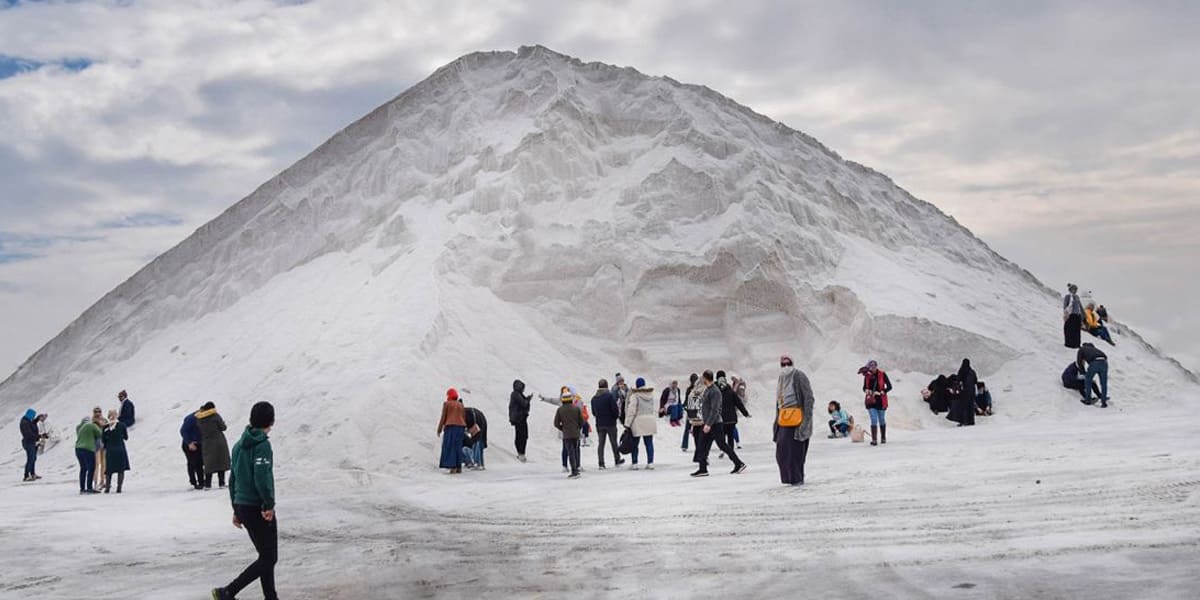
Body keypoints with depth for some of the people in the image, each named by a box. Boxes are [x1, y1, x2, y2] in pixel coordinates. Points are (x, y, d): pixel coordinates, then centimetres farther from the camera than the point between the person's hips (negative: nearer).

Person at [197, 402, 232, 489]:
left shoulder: (199, 419, 2)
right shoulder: (215, 416, -10)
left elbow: (200, 430, 6)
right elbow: (223, 427, -6)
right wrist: (222, 422, 15)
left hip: (206, 444, 3)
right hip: (219, 442, -3)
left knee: (209, 463, 8)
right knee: (221, 462, 5)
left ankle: (207, 484, 4)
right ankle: (221, 483, 4)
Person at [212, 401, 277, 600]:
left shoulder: (239, 445, 11)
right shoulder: (262, 445, -15)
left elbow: (233, 479, 15)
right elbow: (261, 478, -25)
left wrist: (236, 509, 21)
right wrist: (269, 504, -15)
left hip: (242, 507, 9)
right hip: (259, 508, -9)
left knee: (265, 556, 17)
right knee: (268, 559, -2)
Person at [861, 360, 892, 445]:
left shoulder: (882, 374, -7)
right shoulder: (867, 375, 2)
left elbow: (889, 386, -6)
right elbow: (864, 387, 13)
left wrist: (881, 392, -18)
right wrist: (866, 390, -10)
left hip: (880, 400, -1)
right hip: (871, 400, 1)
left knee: (882, 420, 12)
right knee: (874, 420, -8)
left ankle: (883, 438, 28)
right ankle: (874, 440, -9)